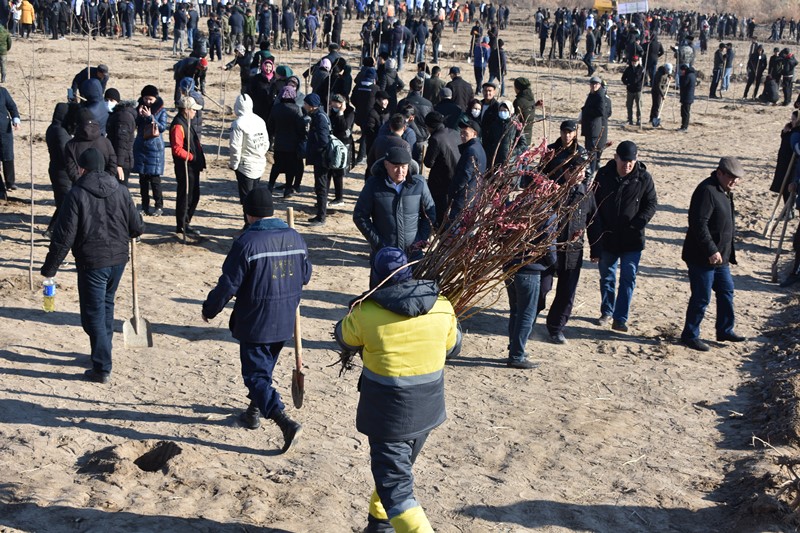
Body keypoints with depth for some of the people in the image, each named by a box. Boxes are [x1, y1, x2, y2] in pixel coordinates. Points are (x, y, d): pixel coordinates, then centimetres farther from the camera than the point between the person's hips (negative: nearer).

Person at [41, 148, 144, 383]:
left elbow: (64, 237, -15)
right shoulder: (121, 190, 1)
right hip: (118, 259, 5)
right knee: (106, 305, 24)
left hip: (92, 263, -5)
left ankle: (102, 368, 4)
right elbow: (137, 227, 5)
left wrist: (50, 267, -6)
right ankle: (103, 353, 34)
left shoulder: (76, 194, -12)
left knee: (94, 314, 3)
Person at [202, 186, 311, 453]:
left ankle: (285, 422, -14)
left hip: (254, 323, -6)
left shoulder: (247, 242, -18)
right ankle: (254, 411, 38)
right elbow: (305, 276, 14)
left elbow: (228, 284, -15)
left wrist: (209, 309, 1)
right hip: (284, 322, 6)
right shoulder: (295, 238, 1)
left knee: (256, 376, 0)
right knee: (265, 368, 24)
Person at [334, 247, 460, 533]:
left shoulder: (365, 313, -17)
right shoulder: (442, 306, -7)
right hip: (427, 410, 5)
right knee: (399, 467, 27)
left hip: (388, 414, -5)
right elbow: (453, 346, 10)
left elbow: (344, 338, 4)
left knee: (395, 488, 0)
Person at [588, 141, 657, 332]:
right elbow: (593, 206, -1)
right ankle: (607, 312, 31)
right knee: (607, 277, 15)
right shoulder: (603, 175, -5)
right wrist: (595, 240, -6)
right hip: (607, 238, 2)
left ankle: (620, 318, 3)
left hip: (632, 239, -1)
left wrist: (638, 223, -14)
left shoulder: (644, 178, -7)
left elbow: (652, 204, 3)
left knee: (628, 278, -3)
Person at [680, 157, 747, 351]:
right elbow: (699, 224, -27)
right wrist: (711, 250, -26)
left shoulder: (725, 191, 12)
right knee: (701, 298, -2)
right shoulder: (707, 191, -20)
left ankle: (725, 331, 31)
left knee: (726, 292, 18)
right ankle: (690, 335, 11)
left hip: (720, 256, 10)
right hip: (702, 258, -10)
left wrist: (729, 253, 22)